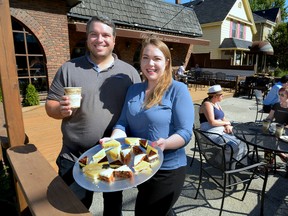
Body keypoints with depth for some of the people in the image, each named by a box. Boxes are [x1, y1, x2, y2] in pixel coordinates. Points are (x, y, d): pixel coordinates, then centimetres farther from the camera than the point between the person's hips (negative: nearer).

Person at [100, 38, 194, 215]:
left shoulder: (178, 90, -13)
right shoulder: (133, 90, 4)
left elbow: (185, 132, -17)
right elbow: (123, 123, 1)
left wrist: (165, 144, -36)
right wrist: (114, 140, -19)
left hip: (167, 170, -5)